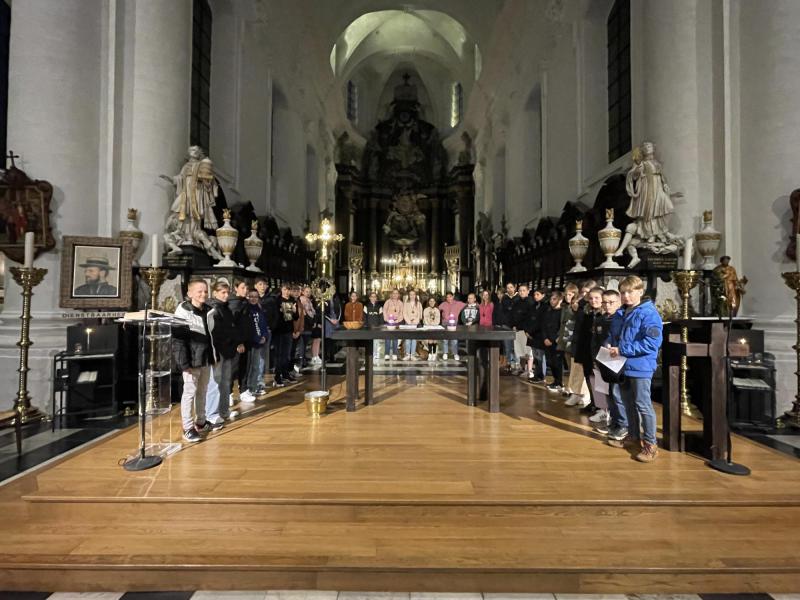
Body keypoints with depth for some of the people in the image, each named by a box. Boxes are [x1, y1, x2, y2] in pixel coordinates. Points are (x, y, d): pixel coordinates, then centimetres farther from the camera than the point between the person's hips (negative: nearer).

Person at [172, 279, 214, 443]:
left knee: (202, 391, 17)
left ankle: (200, 422, 31)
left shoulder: (208, 310, 8)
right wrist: (184, 362, -19)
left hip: (206, 358, 7)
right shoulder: (183, 311, -12)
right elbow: (177, 339, -16)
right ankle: (188, 428, 11)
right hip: (192, 360, -6)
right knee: (190, 392, 1)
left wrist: (213, 355, 11)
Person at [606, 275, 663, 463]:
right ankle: (633, 436, 33)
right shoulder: (621, 313, 9)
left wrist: (622, 349, -22)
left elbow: (652, 343, -23)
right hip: (623, 365, 8)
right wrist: (609, 344, -2)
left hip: (640, 366, -8)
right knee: (628, 403, 18)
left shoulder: (649, 313, -15)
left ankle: (650, 444, 10)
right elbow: (614, 334, 21)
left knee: (643, 404, -2)